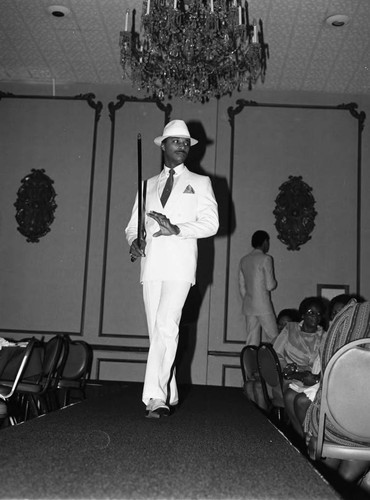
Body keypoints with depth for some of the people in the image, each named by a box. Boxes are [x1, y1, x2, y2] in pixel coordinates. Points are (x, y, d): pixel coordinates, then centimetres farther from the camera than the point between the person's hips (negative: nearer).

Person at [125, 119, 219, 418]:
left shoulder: (199, 183, 12)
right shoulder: (148, 186, 23)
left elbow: (211, 223, -1)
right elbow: (133, 224, 21)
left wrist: (177, 229, -16)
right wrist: (134, 241, -3)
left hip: (179, 265, -4)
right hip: (150, 265, 4)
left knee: (166, 326, -20)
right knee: (157, 330, 4)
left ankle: (155, 396, -22)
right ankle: (169, 396, 14)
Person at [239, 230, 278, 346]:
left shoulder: (244, 260, 12)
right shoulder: (265, 259, -7)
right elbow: (270, 285, -11)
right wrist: (275, 283, 10)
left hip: (248, 306, 6)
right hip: (263, 306, -6)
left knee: (251, 341, 5)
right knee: (272, 338, 0)